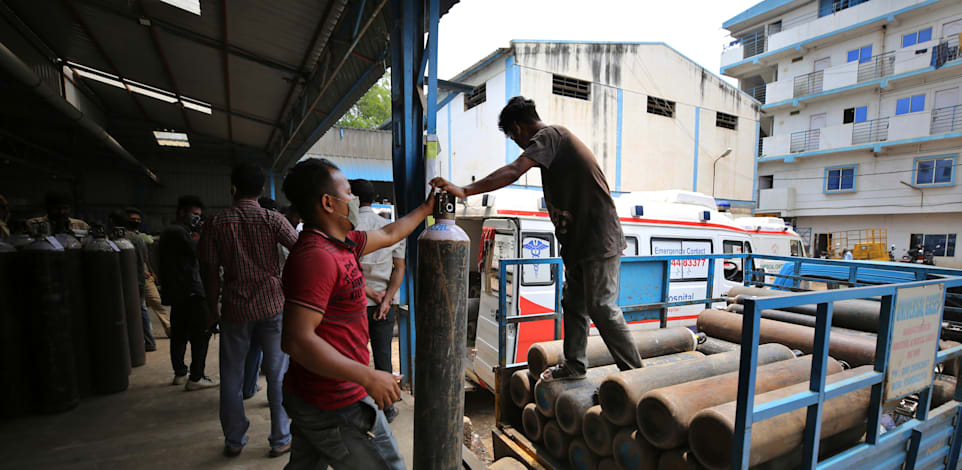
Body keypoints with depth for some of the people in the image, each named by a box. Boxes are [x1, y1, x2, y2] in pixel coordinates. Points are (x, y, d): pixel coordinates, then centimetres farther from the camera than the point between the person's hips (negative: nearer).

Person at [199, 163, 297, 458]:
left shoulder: (217, 224, -1)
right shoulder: (272, 220, -6)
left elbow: (210, 272, 2)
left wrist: (213, 310, 12)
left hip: (234, 309, 2)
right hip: (272, 306, -1)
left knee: (231, 377, 16)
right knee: (277, 374, 7)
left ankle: (234, 441, 28)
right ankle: (280, 439, 16)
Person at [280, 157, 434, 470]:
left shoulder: (342, 243, 5)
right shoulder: (316, 256, -25)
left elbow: (389, 235, 21)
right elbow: (297, 341, -29)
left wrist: (426, 209, 31)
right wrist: (369, 377, -26)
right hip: (336, 406, -9)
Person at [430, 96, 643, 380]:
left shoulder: (549, 135, -12)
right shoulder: (557, 139, 19)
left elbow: (513, 172, -27)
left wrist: (464, 191, -29)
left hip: (598, 240, -10)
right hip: (581, 240, 10)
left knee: (602, 307, -4)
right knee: (573, 304, 14)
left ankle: (635, 373, 11)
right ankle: (573, 365, 26)